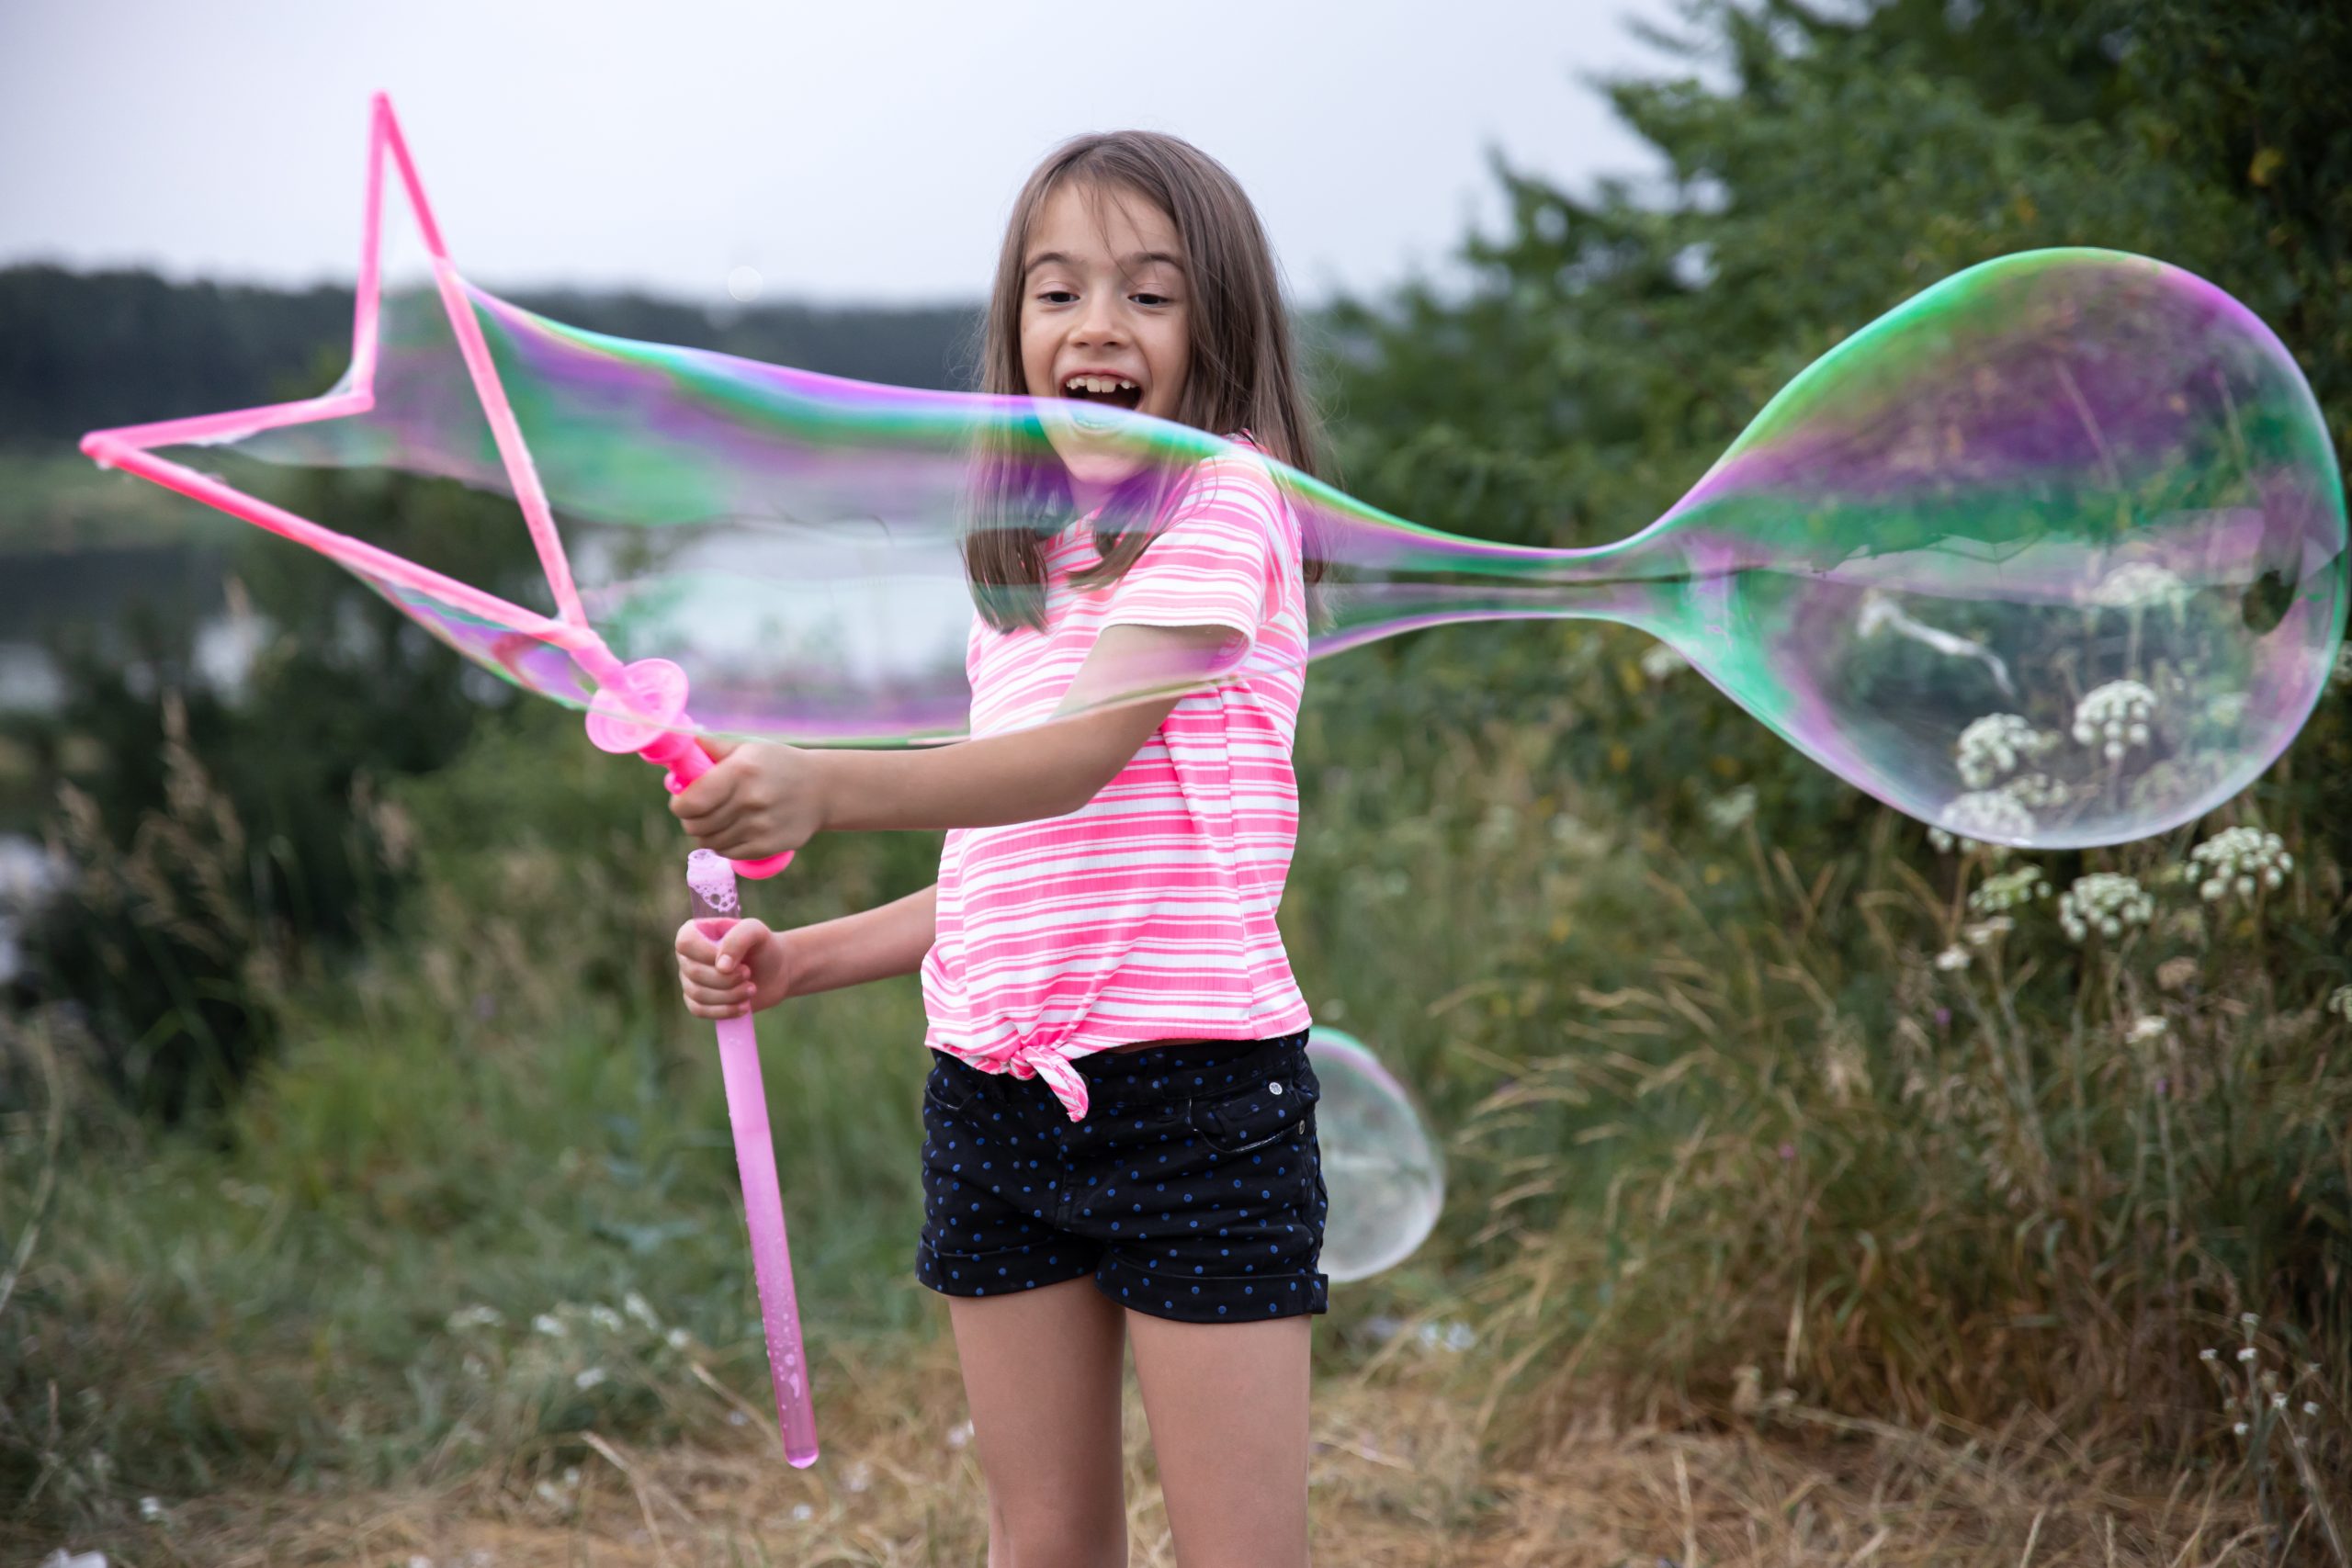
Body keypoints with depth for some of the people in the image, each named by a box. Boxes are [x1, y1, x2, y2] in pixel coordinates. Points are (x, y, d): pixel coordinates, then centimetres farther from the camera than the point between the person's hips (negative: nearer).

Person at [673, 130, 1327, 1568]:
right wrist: (792, 961, 8)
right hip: (995, 1089, 7)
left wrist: (828, 785, -36)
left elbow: (1083, 754, -21)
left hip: (1192, 1082, -7)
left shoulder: (1222, 496, -6)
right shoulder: (1021, 570, 18)